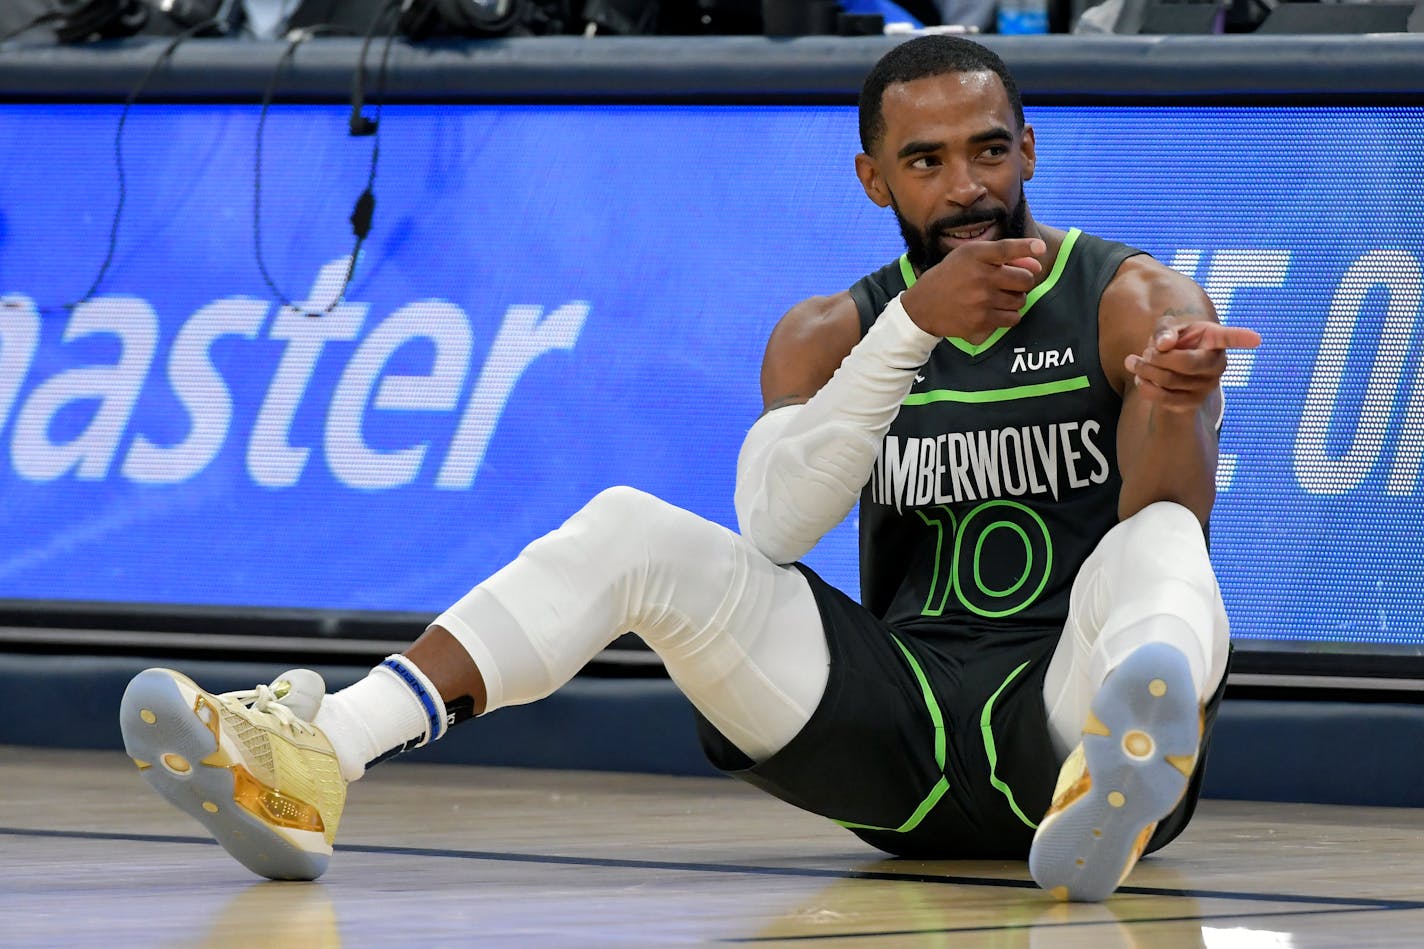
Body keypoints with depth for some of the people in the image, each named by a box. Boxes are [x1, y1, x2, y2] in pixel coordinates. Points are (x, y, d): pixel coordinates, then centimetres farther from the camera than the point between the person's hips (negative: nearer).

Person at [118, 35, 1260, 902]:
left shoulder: (1134, 303, 0)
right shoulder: (830, 333, 10)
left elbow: (1173, 528, -17)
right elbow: (774, 525, -9)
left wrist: (1173, 393, -41)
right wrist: (914, 327, -19)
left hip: (1066, 709, -3)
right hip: (897, 725, 3)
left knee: (1155, 540, -35)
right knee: (632, 529, -15)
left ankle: (1127, 771, -74)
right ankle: (316, 755, -35)